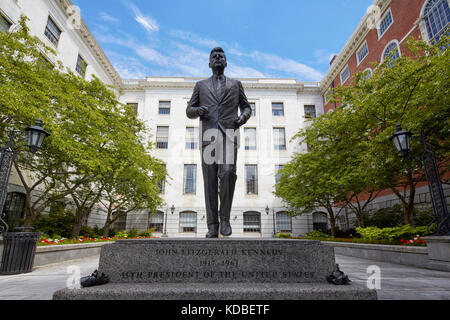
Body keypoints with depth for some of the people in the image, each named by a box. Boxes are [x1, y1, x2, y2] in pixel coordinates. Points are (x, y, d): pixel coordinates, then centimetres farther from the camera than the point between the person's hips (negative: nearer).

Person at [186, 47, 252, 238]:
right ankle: (212, 226, -1)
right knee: (210, 180, -5)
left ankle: (225, 218, -4)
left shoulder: (236, 84, 24)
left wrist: (243, 117, -3)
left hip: (229, 132, 0)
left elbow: (246, 107, 22)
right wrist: (197, 110, -7)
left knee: (227, 173, -21)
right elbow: (189, 111, 18)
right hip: (208, 133, 1)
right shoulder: (201, 85, 23)